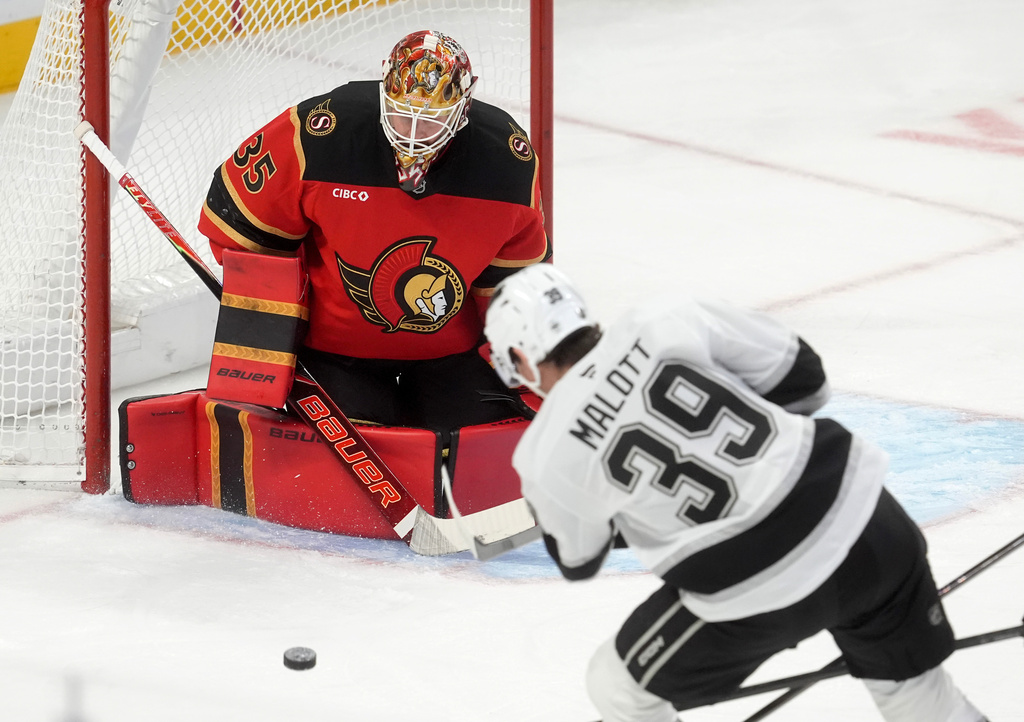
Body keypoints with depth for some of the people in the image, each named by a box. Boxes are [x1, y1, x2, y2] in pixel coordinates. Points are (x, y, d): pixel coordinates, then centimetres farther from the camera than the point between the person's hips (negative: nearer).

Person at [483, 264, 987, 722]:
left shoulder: (546, 456, -2)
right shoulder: (664, 324, 0)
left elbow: (578, 560, 17)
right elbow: (801, 375, 7)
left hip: (762, 593, -3)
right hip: (859, 510, 4)